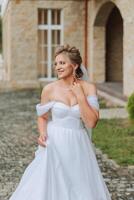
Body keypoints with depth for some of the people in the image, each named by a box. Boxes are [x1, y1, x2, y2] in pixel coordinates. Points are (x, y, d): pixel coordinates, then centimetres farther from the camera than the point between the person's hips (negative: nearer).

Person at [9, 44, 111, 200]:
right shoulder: (49, 89, -5)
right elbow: (42, 117, 8)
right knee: (47, 187, -1)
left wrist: (80, 95, -15)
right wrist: (42, 134, -11)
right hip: (54, 146, -1)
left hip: (78, 146, 1)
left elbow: (91, 123, -12)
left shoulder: (89, 88, -5)